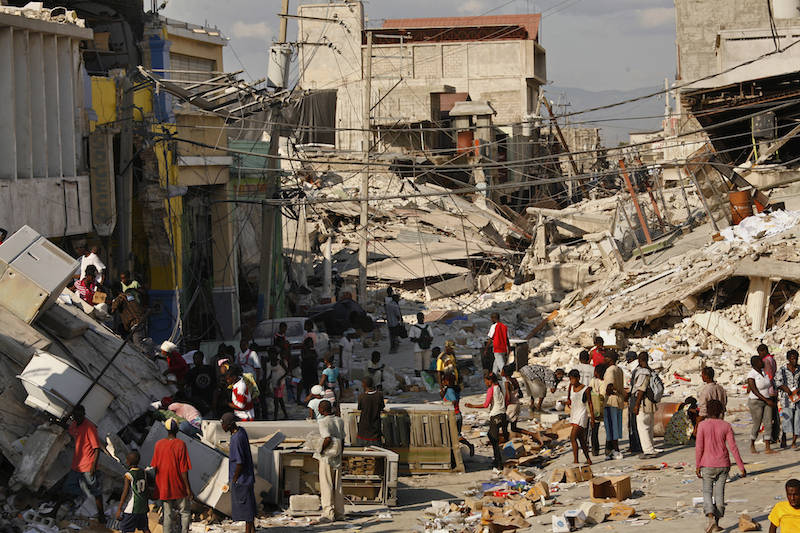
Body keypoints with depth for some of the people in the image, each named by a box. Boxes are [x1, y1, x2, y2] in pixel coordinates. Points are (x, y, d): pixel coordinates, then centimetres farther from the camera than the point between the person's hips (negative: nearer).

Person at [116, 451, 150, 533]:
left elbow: (125, 493, -17)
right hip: (142, 508, 7)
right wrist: (146, 504, 22)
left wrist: (119, 509, -13)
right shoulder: (143, 472, 3)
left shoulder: (128, 475, -16)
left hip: (131, 509, -7)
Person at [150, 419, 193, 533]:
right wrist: (188, 488, -8)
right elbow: (183, 469, -14)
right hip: (179, 486, -3)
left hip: (164, 487, 4)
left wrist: (157, 486, 17)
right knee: (185, 513, 10)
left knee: (167, 514, 8)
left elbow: (155, 467, 5)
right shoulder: (180, 444, -13)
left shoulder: (158, 444, -1)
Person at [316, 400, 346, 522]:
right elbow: (342, 441, 9)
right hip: (337, 457, 6)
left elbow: (327, 439, -24)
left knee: (326, 485, -1)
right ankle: (339, 513, 14)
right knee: (337, 485, 11)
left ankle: (328, 513, -5)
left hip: (327, 457, -6)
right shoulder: (339, 421, 6)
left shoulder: (323, 422, -13)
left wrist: (320, 452, -12)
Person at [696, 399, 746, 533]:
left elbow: (699, 447, -10)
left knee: (707, 492, 6)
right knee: (719, 493, 8)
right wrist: (741, 467, -2)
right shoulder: (726, 426, -3)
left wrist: (697, 466, -2)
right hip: (723, 465, 2)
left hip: (707, 465, -2)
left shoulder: (702, 425, -8)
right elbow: (733, 447, -6)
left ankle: (710, 517, -17)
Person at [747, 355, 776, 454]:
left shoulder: (764, 371, 5)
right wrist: (766, 400, -26)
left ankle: (767, 448, -2)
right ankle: (752, 445, 24)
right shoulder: (751, 375, -18)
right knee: (757, 425, 1)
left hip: (766, 402, 7)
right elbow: (755, 391, -23)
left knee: (768, 424, -2)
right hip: (756, 403, -7)